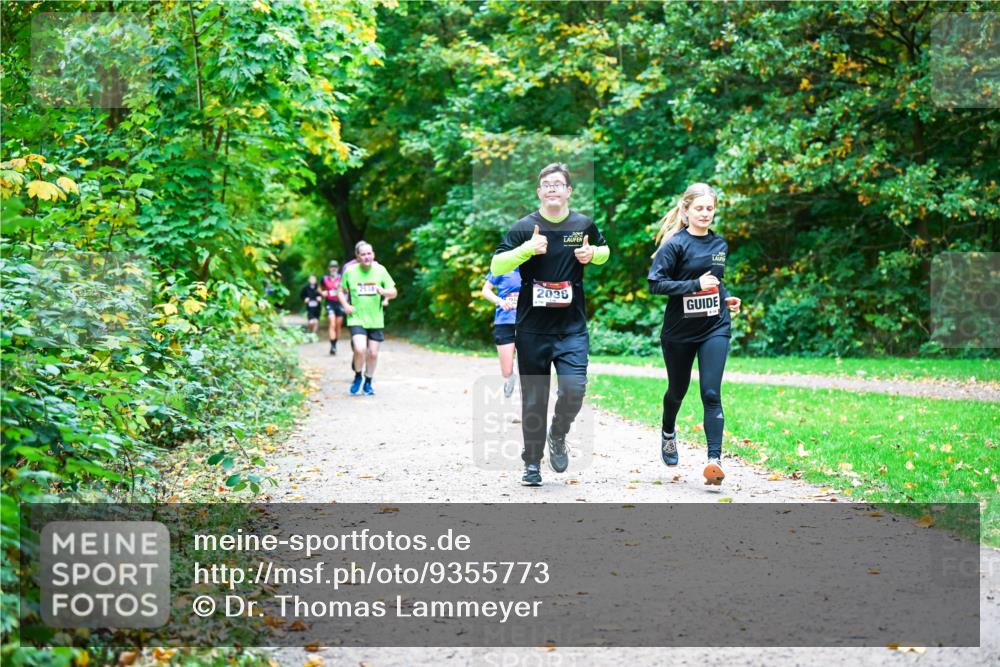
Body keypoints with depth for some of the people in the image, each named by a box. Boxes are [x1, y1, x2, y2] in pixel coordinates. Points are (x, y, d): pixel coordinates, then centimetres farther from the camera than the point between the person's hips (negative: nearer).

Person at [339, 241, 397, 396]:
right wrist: (345, 305, -8)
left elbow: (394, 293, 2)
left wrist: (384, 291, -20)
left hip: (376, 320, 2)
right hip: (357, 318, -2)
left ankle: (368, 383, 27)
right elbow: (342, 291, 10)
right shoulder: (350, 271, -4)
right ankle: (357, 376, 7)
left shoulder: (380, 270, -2)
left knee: (373, 353, 6)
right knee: (360, 349, -21)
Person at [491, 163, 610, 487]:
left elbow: (604, 251, 23)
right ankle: (532, 463, 19)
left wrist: (592, 254, 0)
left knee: (574, 389, -14)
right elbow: (496, 267, -7)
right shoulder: (524, 227, -3)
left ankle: (558, 436, 16)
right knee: (534, 399, 4)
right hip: (532, 329, -1)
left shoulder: (583, 225, 4)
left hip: (573, 327, 1)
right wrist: (527, 248, -22)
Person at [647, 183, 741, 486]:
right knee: (677, 390, 17)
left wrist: (726, 298, 7)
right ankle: (668, 433, 48)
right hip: (679, 330, -2)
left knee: (711, 393, -11)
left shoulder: (720, 244, 7)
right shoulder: (675, 244, -11)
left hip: (715, 328, 2)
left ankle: (715, 459, -15)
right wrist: (696, 284, -24)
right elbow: (655, 283, -18)